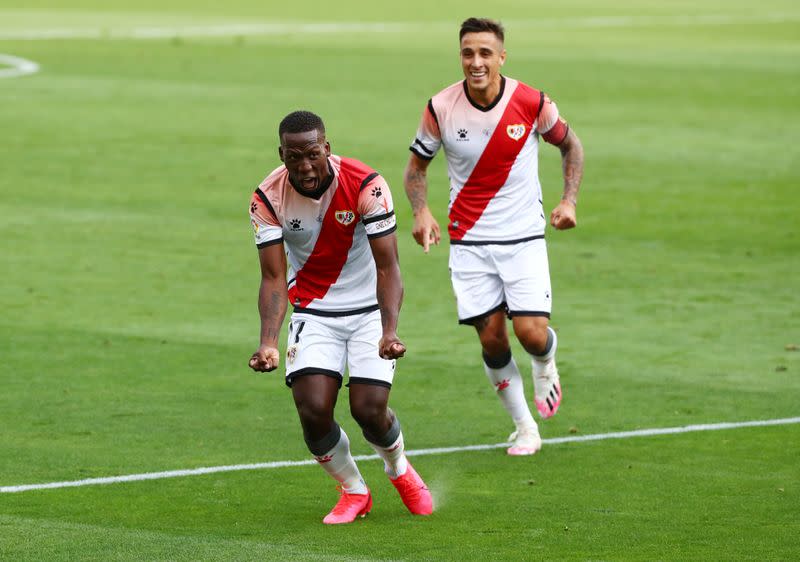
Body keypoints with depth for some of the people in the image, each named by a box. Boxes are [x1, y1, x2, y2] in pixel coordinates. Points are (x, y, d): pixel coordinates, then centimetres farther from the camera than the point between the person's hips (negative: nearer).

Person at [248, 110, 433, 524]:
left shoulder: (366, 186, -21)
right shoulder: (268, 199, -15)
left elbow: (387, 268, -20)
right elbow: (274, 278, -13)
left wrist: (389, 331, -35)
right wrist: (268, 342, -29)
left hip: (370, 308, -2)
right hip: (313, 313, 2)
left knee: (369, 409, -14)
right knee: (313, 410, -16)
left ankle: (400, 471, 23)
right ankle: (353, 491, 13)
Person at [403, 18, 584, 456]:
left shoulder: (531, 103, -10)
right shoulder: (441, 107, -9)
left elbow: (570, 144, 8)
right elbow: (417, 163, 6)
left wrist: (569, 199, -4)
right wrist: (421, 212, -11)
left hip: (524, 238, -1)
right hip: (468, 240, 1)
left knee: (531, 333, -12)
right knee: (491, 338, -2)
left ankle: (546, 364, 26)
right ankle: (524, 428, 17)